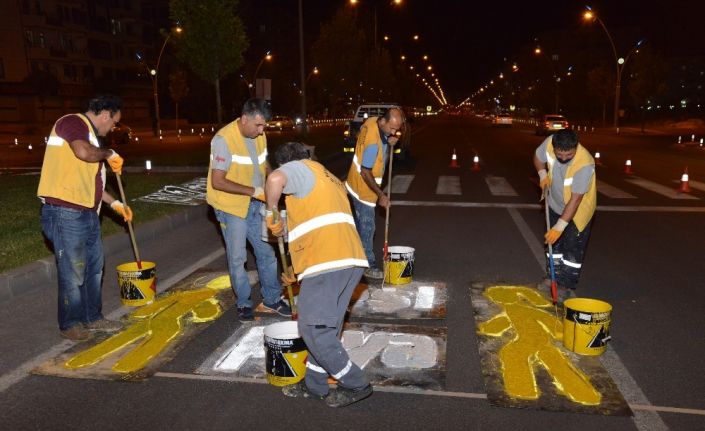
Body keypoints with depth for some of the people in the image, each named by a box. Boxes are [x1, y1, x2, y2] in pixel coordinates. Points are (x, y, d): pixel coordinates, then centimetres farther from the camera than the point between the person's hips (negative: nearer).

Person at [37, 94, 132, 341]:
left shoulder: (89, 132, 21)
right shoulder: (73, 122, -8)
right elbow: (84, 152, -30)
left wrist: (115, 204, 25)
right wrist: (109, 154, -11)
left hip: (86, 213, 10)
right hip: (66, 212, -10)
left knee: (94, 267, 15)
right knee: (73, 272, 1)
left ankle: (93, 318, 27)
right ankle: (70, 324, 16)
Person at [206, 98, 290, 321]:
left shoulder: (259, 135, -1)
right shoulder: (224, 139, -22)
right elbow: (217, 182, -25)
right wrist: (253, 191, -26)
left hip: (255, 204, 6)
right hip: (231, 206, -6)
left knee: (266, 252, 12)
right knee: (237, 258, 4)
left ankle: (272, 299, 28)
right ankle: (244, 303, 23)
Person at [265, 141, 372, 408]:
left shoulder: (301, 169, 5)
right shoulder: (329, 181, 33)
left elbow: (275, 179, -22)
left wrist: (271, 214, -5)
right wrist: (299, 272, 33)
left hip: (329, 262, -9)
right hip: (350, 260, 10)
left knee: (313, 329, 0)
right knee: (326, 327, 17)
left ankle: (356, 385, 10)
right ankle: (315, 385, 29)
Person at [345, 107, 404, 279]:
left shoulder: (372, 121, -7)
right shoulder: (373, 142, -32)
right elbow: (366, 173, -26)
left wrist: (389, 143, -9)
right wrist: (381, 195, -18)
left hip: (355, 185, 9)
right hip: (363, 189, -9)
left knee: (359, 225, 22)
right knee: (367, 228, 1)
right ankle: (368, 266, 14)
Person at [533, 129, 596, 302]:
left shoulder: (584, 164, -38)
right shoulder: (549, 143, -24)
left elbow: (575, 200, -35)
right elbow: (538, 157, 2)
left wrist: (560, 226, -34)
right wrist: (543, 174, -14)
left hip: (578, 210, -6)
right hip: (556, 205, 6)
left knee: (573, 248, 0)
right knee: (553, 242, 17)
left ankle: (568, 286, 13)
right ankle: (553, 276, 33)